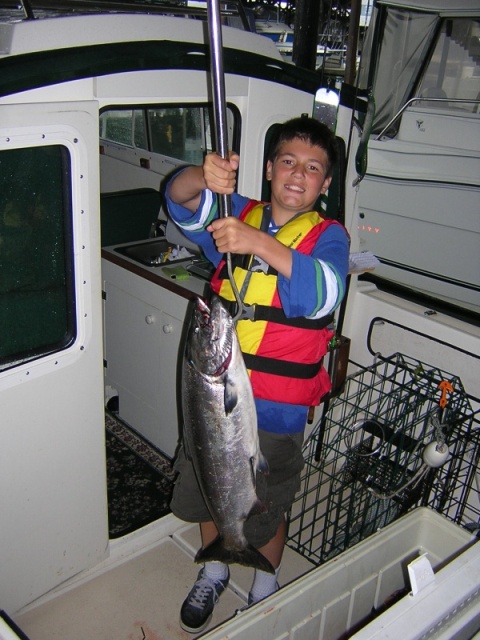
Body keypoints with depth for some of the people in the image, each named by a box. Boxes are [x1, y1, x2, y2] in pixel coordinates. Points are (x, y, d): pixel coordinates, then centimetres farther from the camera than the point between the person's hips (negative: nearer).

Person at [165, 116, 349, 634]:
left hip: (275, 409, -3)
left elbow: (324, 292, -28)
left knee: (266, 509, 16)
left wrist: (259, 243, -42)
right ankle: (214, 572, 50)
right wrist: (203, 177, -38)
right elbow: (180, 201, -14)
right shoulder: (239, 213, 3)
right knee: (208, 490, 22)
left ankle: (265, 590, 46)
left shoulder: (327, 236, -7)